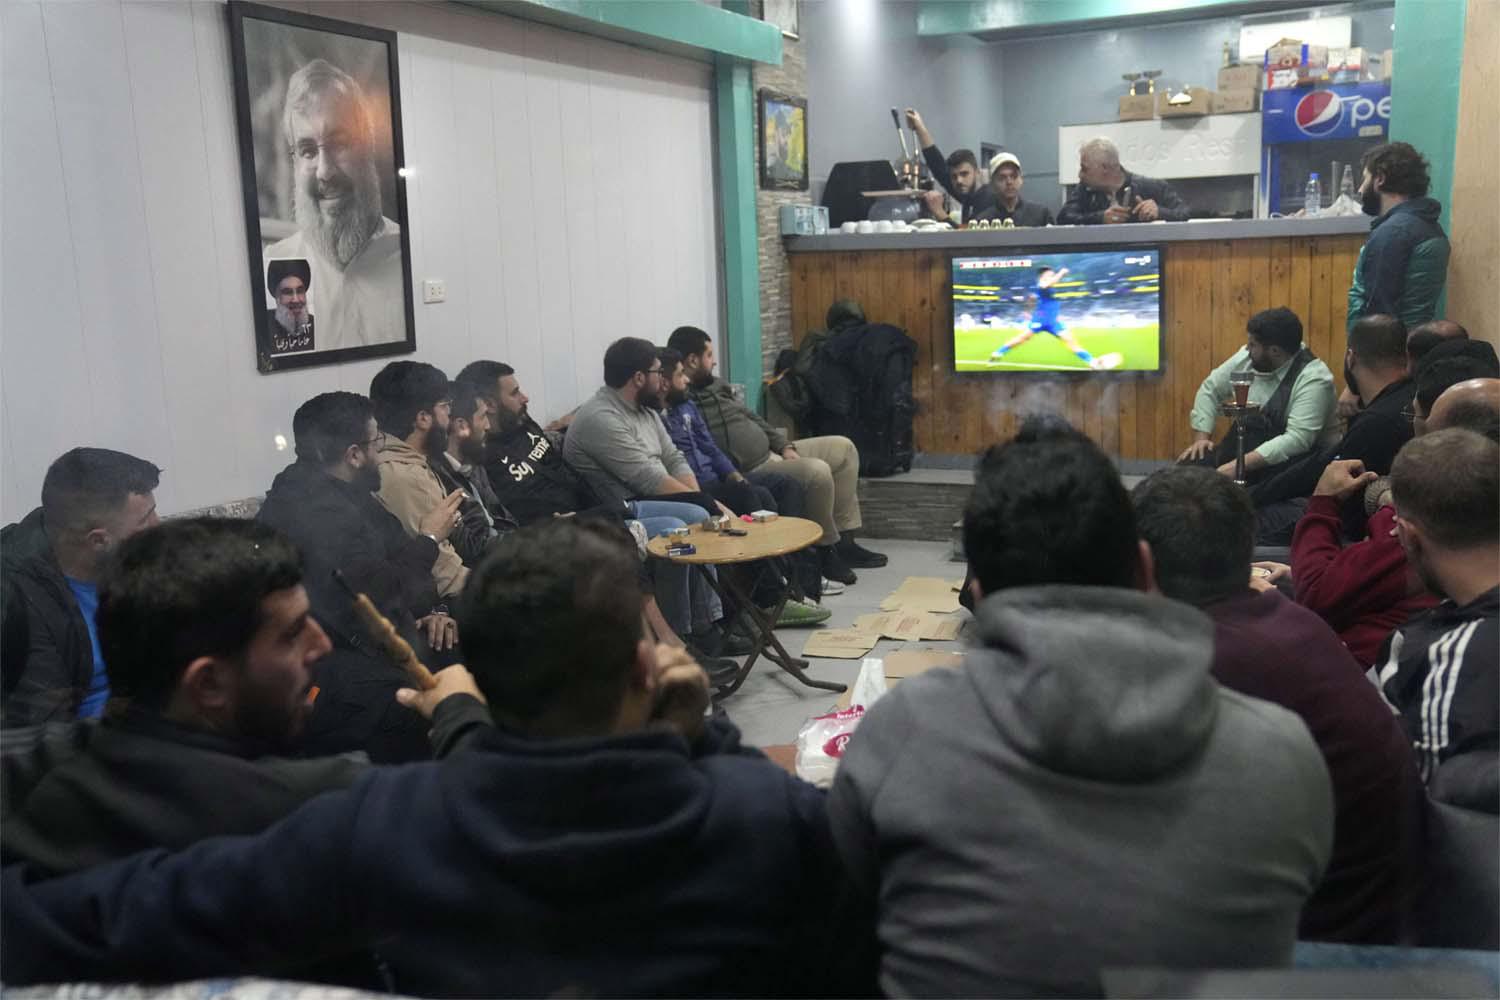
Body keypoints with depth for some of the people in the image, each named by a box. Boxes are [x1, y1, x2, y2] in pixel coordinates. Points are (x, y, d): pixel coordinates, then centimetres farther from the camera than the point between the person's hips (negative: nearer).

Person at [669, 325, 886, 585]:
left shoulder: (714, 385, 12)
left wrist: (784, 445, 10)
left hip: (771, 453, 11)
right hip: (747, 473, -11)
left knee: (843, 448, 9)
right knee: (817, 471, -29)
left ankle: (844, 541, 10)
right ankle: (825, 551, -7)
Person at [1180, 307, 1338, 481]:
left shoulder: (1313, 378, -19)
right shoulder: (1247, 357, 2)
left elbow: (1297, 440, -28)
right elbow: (1210, 390, 15)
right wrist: (1200, 438, 1)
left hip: (1287, 464, -7)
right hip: (1238, 451, 7)